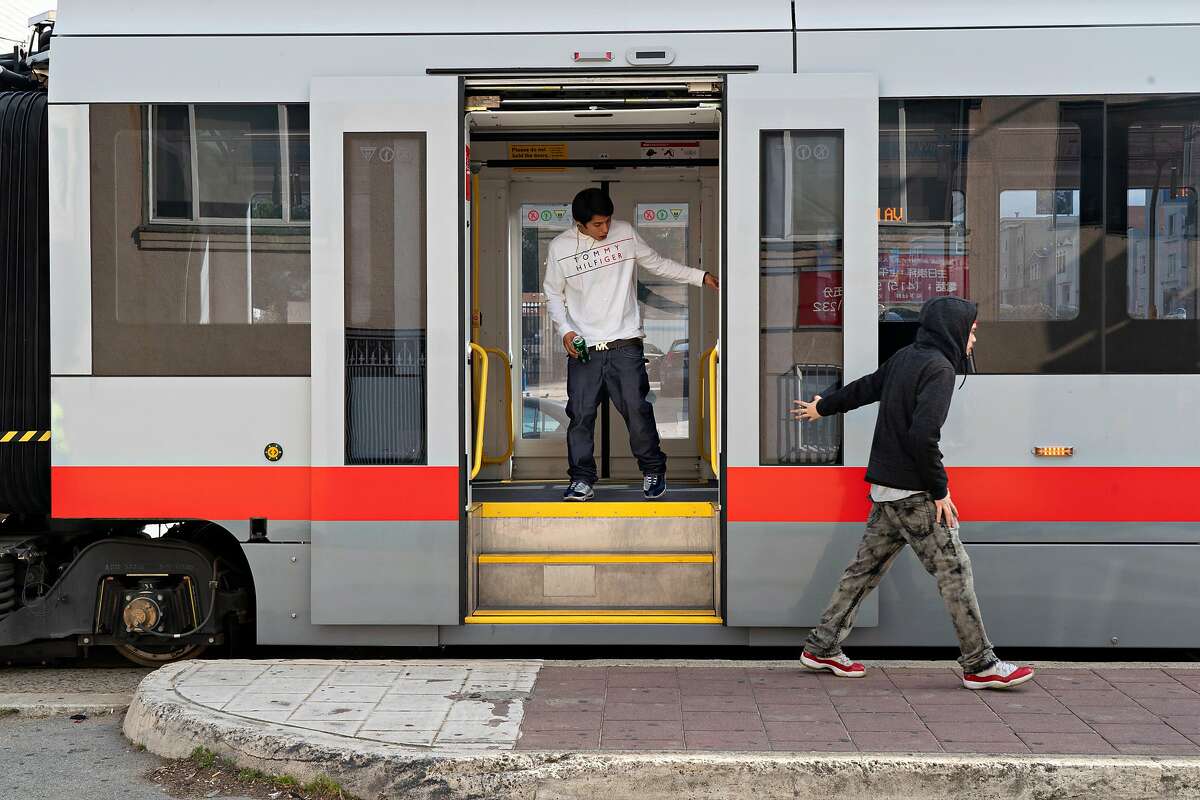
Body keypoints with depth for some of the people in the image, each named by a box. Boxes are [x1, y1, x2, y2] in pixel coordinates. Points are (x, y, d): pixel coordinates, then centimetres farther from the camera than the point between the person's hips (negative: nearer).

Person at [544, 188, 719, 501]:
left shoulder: (625, 232, 1)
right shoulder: (559, 247, -1)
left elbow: (657, 263, 12)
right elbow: (553, 293, 10)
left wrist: (700, 276, 5)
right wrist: (564, 330, -5)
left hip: (625, 344, 0)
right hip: (583, 348, 0)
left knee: (637, 409, -2)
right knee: (580, 414, 0)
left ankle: (653, 471, 15)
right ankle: (582, 480, 11)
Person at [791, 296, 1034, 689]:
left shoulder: (904, 357, 12)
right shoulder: (939, 368, -15)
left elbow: (864, 387, 26)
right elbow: (923, 434, -25)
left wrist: (822, 407, 43)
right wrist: (940, 490, -16)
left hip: (885, 487, 9)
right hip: (912, 493, -9)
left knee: (866, 567, 13)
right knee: (954, 570, -2)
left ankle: (822, 646, 19)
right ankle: (980, 664, 3)